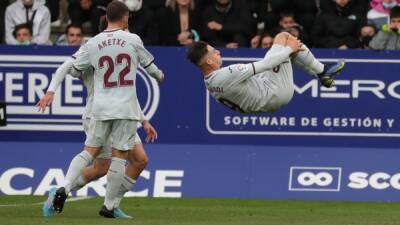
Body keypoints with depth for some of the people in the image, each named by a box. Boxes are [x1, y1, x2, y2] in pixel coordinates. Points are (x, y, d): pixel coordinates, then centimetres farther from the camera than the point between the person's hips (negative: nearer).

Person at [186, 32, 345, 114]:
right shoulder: (227, 74, -30)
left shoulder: (209, 84, 1)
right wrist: (289, 49, -12)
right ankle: (322, 71, 12)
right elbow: (262, 65, -26)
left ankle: (321, 73, 28)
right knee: (283, 37, 0)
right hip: (276, 94, -10)